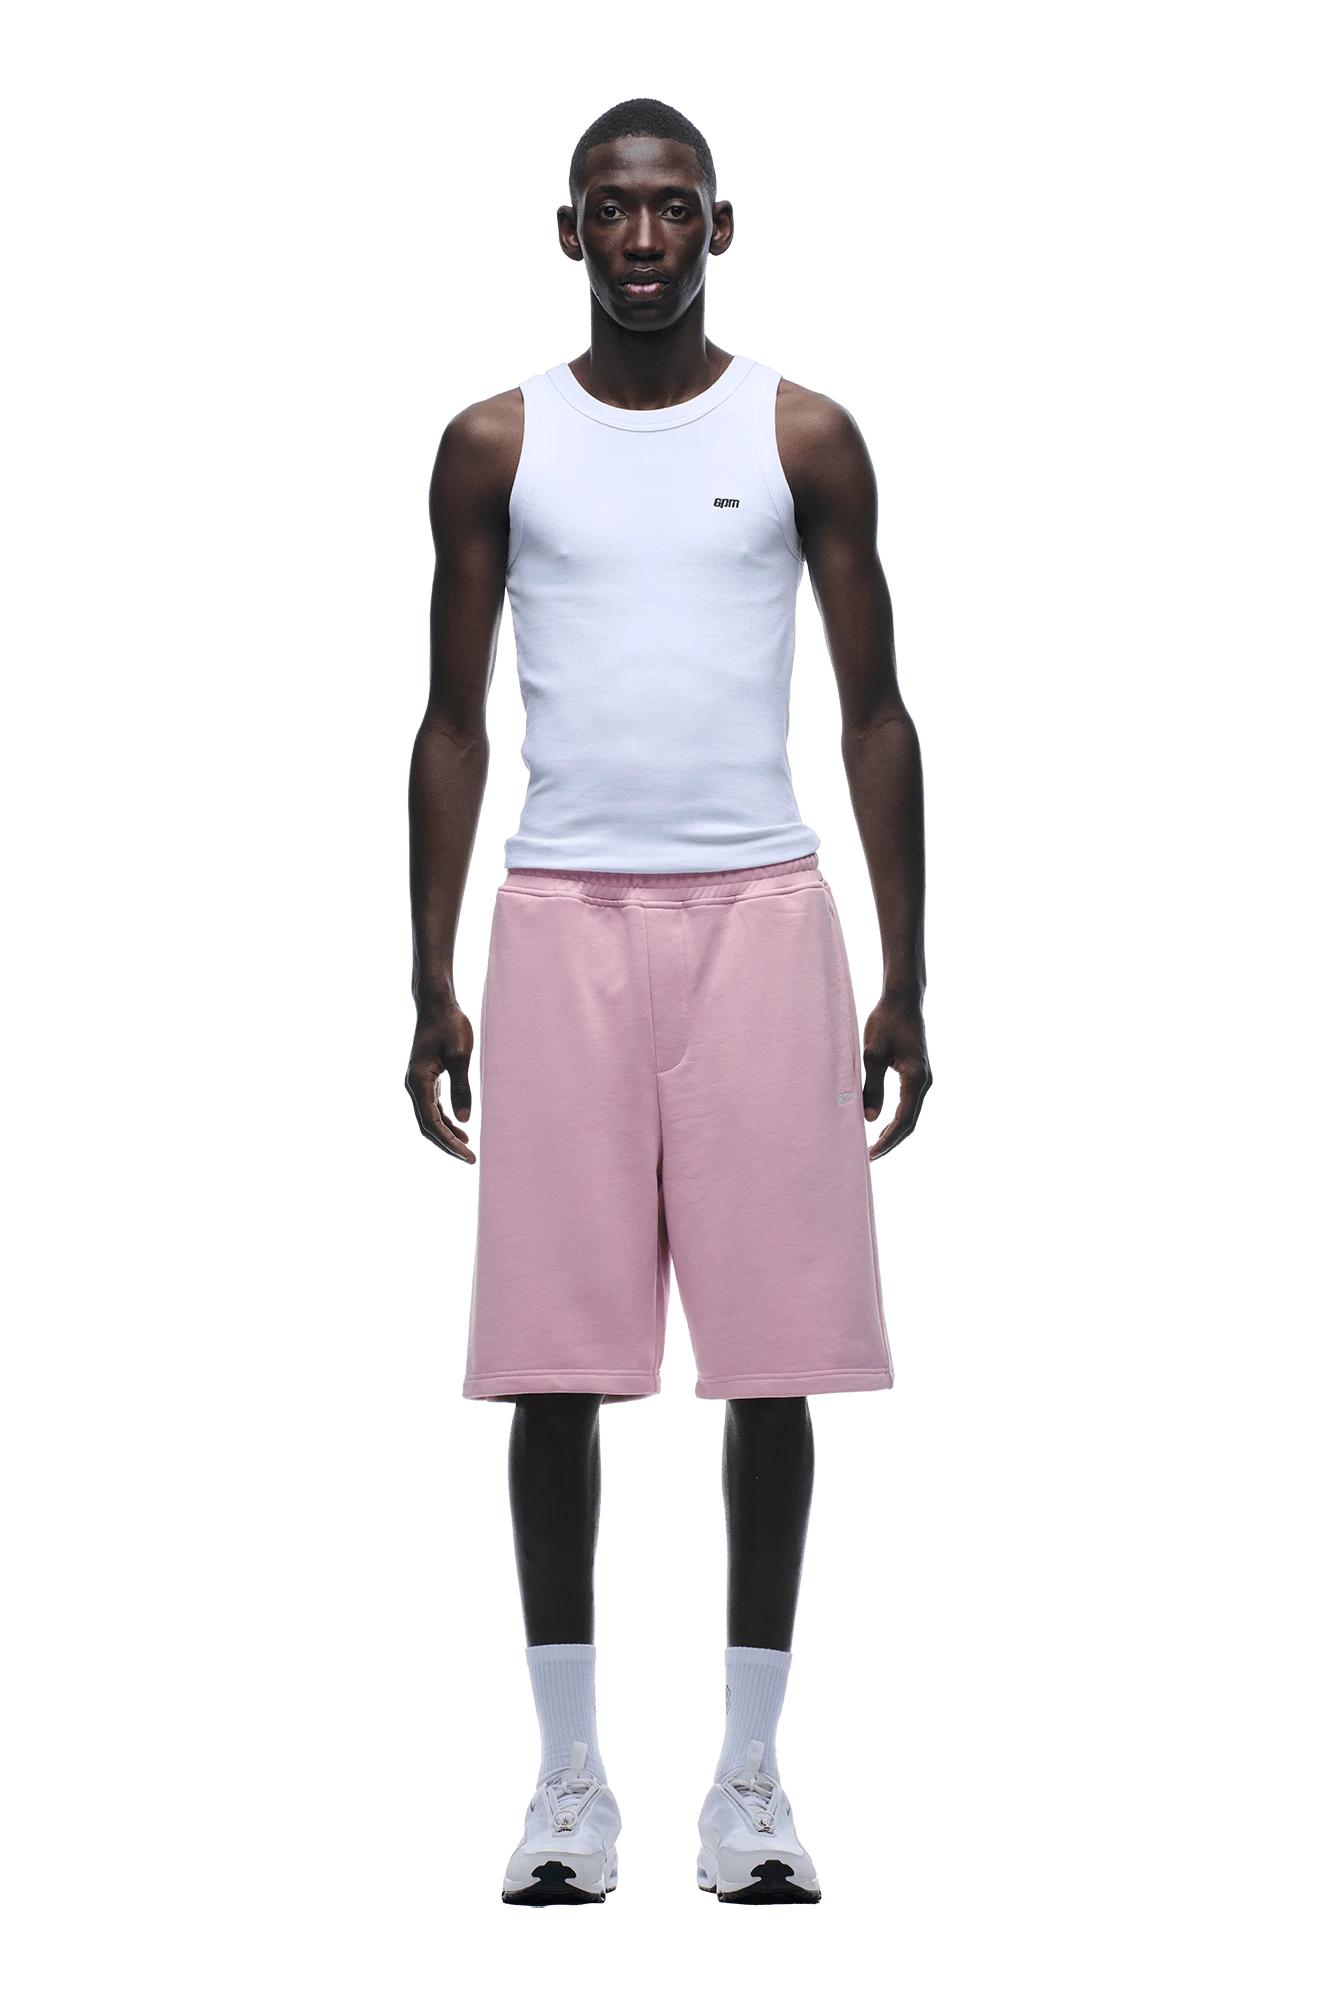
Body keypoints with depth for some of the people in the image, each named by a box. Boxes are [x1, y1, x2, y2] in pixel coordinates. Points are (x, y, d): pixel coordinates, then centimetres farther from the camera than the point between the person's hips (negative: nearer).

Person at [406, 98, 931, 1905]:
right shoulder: (496, 445, 7)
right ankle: (570, 1776, 8)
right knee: (556, 1358, -1)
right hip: (563, 913, 0)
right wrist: (430, 989, 3)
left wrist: (906, 981, 2)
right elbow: (456, 720, 9)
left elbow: (875, 711, 7)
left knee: (775, 1350, 0)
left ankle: (751, 1775, 9)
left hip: (759, 909, 0)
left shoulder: (803, 437, 5)